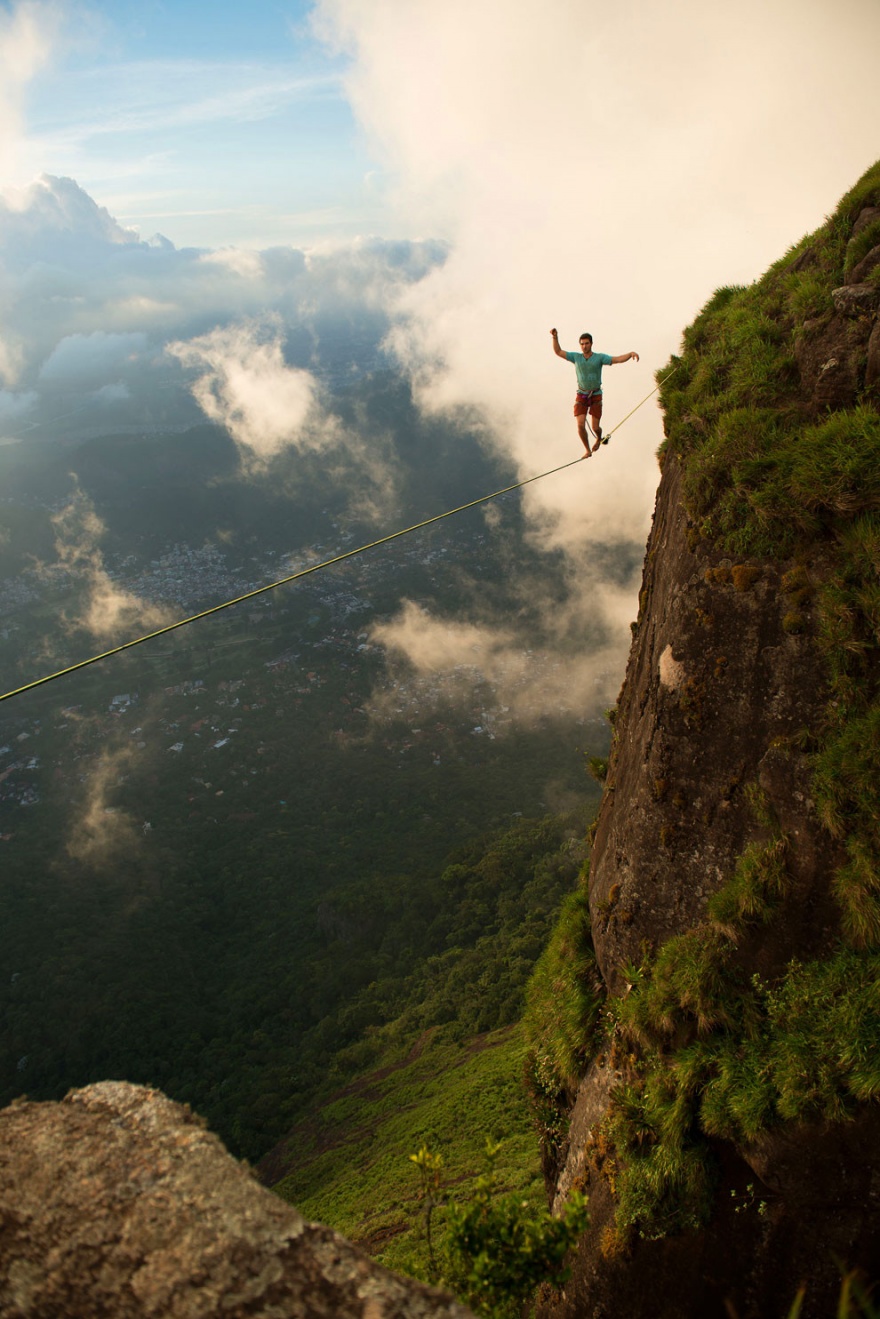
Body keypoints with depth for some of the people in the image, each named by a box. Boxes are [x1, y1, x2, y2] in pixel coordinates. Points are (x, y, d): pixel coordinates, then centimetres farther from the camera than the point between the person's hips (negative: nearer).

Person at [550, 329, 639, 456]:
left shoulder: (600, 357, -7)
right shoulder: (576, 357, 0)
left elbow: (618, 359, -18)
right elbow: (558, 352, 0)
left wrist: (631, 353, -36)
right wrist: (555, 337, -14)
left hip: (596, 396, -1)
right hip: (581, 396, 1)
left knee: (595, 427, -3)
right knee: (580, 425, -14)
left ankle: (599, 438, 36)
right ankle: (588, 450, 6)